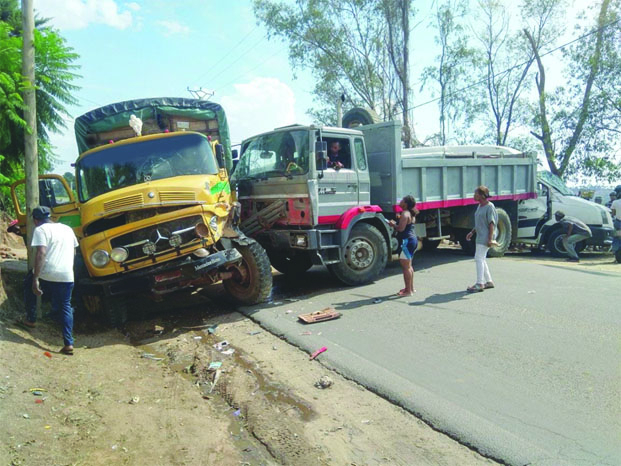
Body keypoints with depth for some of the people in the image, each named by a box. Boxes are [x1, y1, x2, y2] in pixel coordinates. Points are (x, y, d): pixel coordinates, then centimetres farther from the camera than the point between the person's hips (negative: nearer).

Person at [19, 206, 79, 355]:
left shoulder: (41, 230, -1)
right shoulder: (67, 228, 18)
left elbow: (41, 253, -14)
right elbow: (73, 252, 26)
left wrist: (35, 279, -16)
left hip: (46, 275, -4)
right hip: (67, 277, 4)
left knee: (29, 284, 29)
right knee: (65, 307, 12)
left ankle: (31, 320, 33)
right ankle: (68, 344, 1)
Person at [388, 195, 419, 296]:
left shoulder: (405, 214, -16)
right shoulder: (411, 214, 14)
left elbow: (401, 228, -23)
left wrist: (393, 225, -6)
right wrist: (395, 223, 14)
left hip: (406, 241, -10)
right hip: (413, 239, 10)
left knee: (406, 267, -6)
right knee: (409, 266, 18)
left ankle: (408, 291, -3)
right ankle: (411, 288, 26)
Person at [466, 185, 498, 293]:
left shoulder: (489, 207, -12)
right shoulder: (480, 206, 15)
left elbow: (491, 224, -17)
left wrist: (490, 239, -22)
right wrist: (472, 232, 17)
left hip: (486, 237, -10)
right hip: (480, 236, 10)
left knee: (479, 258, -12)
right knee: (481, 259, 13)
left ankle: (479, 284, -8)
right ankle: (489, 281, 23)